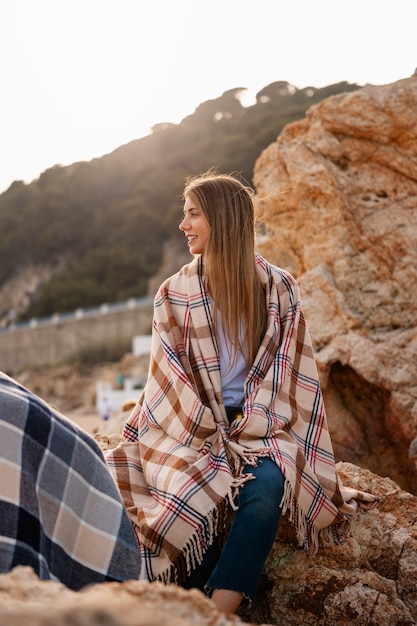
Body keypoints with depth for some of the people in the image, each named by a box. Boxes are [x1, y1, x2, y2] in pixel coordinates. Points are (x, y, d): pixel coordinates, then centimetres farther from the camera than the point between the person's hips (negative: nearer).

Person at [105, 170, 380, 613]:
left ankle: (217, 613, -29)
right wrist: (211, 433, -14)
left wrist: (245, 433, -9)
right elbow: (171, 375, 0)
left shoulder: (278, 288, 3)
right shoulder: (174, 293, 5)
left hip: (257, 426, 0)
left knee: (265, 487, -31)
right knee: (194, 494, -30)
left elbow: (288, 376, 1)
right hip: (188, 426, 1)